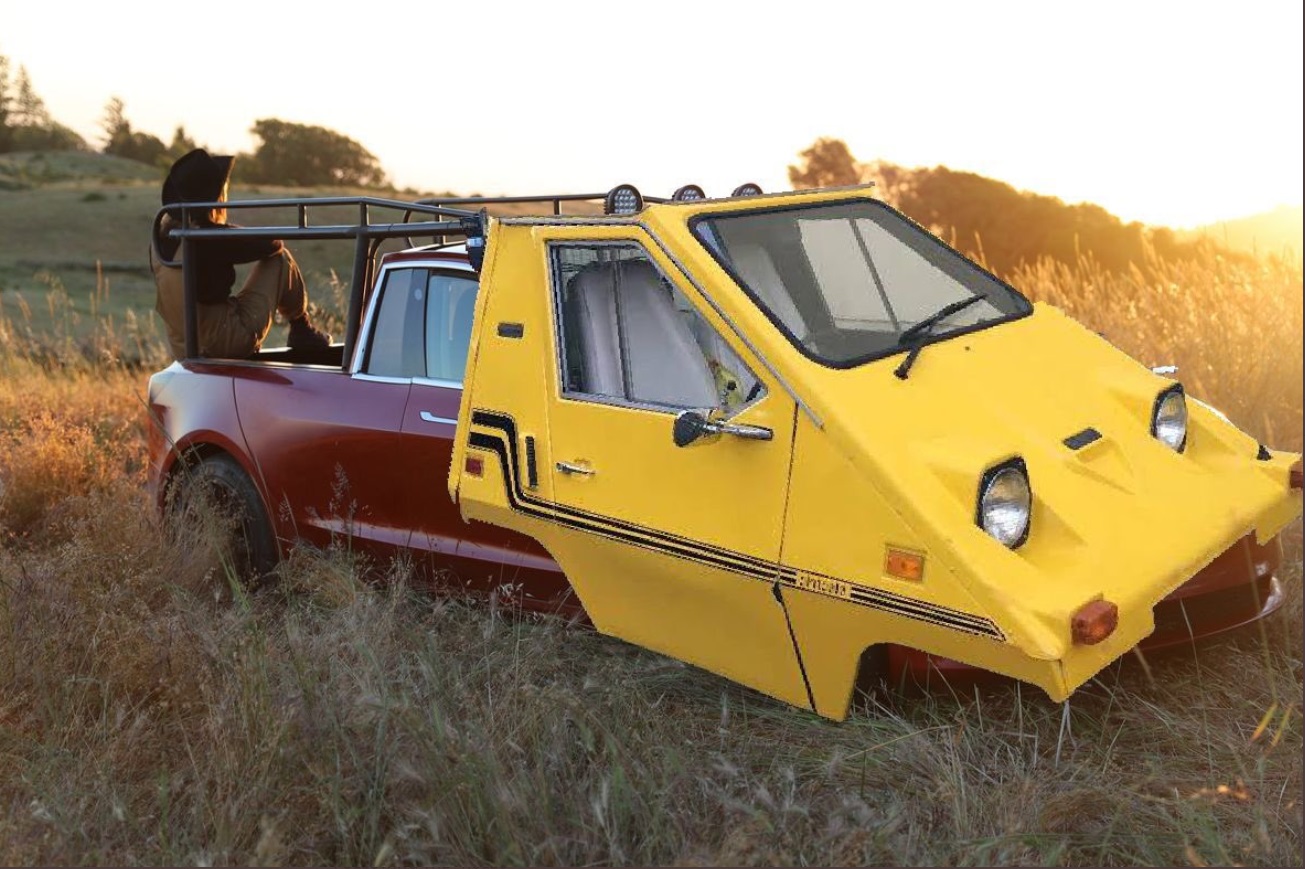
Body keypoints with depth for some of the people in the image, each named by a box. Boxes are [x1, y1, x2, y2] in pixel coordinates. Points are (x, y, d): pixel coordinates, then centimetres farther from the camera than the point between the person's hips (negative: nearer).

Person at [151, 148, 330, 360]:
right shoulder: (211, 239, -19)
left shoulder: (162, 234, 1)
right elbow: (272, 243, -9)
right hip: (226, 342, -7)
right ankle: (301, 331, 17)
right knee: (279, 258, 1)